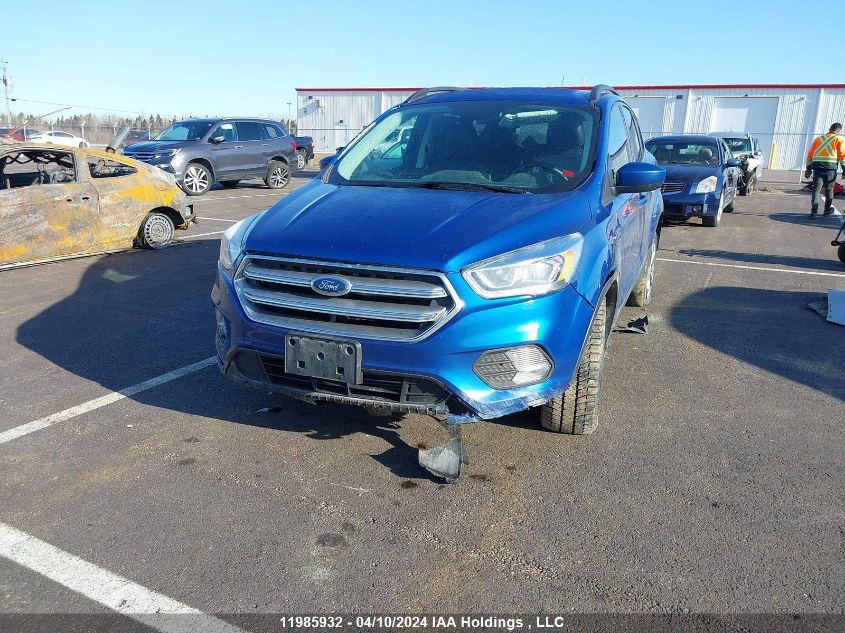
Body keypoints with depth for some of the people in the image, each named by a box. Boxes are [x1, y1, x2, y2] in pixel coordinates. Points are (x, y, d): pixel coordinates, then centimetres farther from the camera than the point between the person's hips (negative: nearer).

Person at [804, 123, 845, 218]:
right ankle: (827, 210, 24)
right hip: (830, 167, -2)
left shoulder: (818, 138, 18)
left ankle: (814, 211, -17)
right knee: (829, 189, 13)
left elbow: (810, 154, 14)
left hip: (817, 166, 2)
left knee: (816, 188, -3)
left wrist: (808, 168, 17)